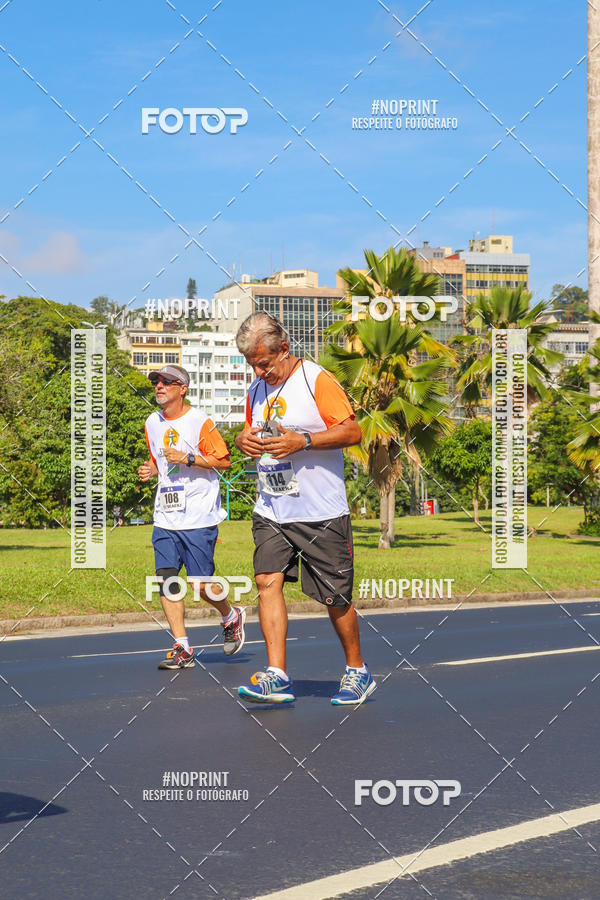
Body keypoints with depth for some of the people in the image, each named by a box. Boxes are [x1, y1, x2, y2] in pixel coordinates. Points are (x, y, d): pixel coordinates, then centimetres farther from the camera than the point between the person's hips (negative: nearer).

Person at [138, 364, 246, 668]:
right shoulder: (152, 423, 12)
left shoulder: (199, 421, -8)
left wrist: (187, 459, -17)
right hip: (165, 516, 6)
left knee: (201, 583, -5)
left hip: (199, 516, -6)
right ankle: (182, 648, 0)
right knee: (166, 578, -6)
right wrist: (150, 470, 4)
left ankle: (231, 617, 26)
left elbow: (224, 461, -8)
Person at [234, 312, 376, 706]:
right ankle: (277, 677, -11)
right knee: (268, 582, -11)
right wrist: (244, 440, 0)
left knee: (335, 597, 1)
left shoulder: (317, 380, -9)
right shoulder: (258, 389, 12)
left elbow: (353, 431, -13)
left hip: (321, 512, -6)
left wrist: (303, 441, -24)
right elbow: (250, 432, 25)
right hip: (270, 510, 6)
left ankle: (358, 671, 19)